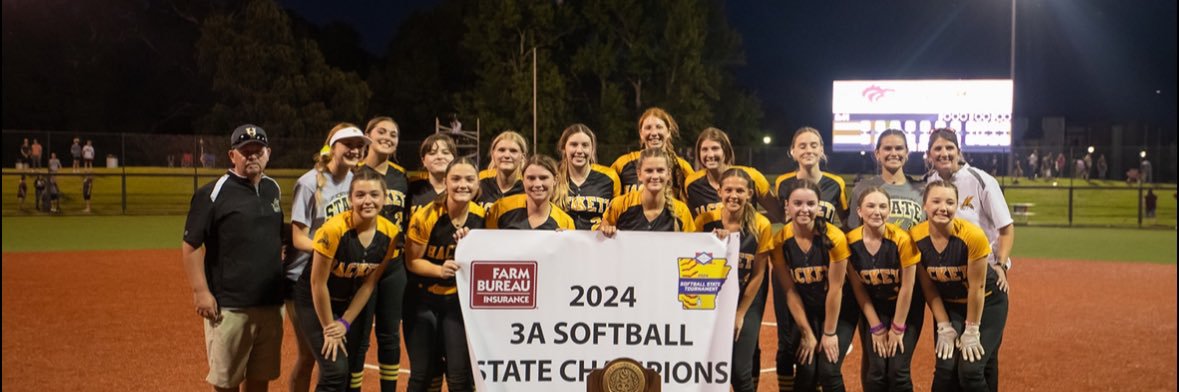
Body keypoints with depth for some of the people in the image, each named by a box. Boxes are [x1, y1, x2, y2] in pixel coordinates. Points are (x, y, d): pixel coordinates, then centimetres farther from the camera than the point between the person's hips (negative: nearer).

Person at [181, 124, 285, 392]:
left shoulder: (273, 189, 11)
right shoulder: (213, 193, -9)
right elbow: (191, 245, -9)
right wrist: (200, 291, -16)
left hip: (271, 304, 6)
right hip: (229, 306, -6)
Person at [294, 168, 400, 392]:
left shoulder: (391, 234, -13)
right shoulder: (334, 230, -29)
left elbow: (370, 283, -4)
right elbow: (318, 283, -21)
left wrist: (345, 323, -5)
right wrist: (328, 328, -13)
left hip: (352, 303, 5)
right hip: (315, 302, -5)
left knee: (352, 373, 8)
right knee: (335, 371, -16)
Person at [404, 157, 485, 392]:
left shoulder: (480, 216, -7)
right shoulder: (426, 216, -19)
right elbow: (412, 261, -12)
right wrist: (440, 269, -31)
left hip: (459, 300, 3)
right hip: (422, 300, -2)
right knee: (422, 373, 2)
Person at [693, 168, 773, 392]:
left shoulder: (761, 226, -13)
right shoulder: (705, 221, -12)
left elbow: (758, 274, -7)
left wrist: (740, 313, -4)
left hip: (748, 304, -1)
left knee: (740, 370, -7)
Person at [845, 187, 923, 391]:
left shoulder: (901, 239, -23)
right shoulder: (850, 242, -15)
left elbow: (907, 287, -15)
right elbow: (858, 288, -6)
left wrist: (897, 328, -10)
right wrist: (876, 327, -5)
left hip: (906, 308, -2)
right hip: (874, 308, 2)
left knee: (897, 371, -10)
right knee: (875, 369, -7)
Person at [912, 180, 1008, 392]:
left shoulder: (972, 235, -28)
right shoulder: (917, 238, -17)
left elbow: (977, 287, -19)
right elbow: (929, 288, -6)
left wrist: (971, 331, -13)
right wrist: (944, 327, -6)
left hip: (987, 303, -3)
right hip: (948, 306, 3)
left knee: (970, 369, -12)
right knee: (945, 368, -7)